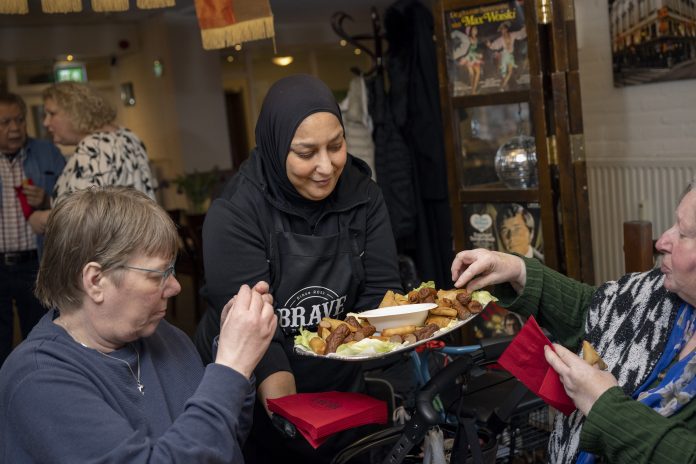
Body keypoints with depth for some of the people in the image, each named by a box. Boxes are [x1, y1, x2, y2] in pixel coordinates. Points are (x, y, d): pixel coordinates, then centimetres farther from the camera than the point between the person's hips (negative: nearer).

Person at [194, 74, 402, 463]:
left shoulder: (363, 196, -6)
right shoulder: (235, 215, -20)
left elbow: (380, 293, -7)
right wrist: (284, 404, -35)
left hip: (341, 390, 4)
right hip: (257, 404, -4)